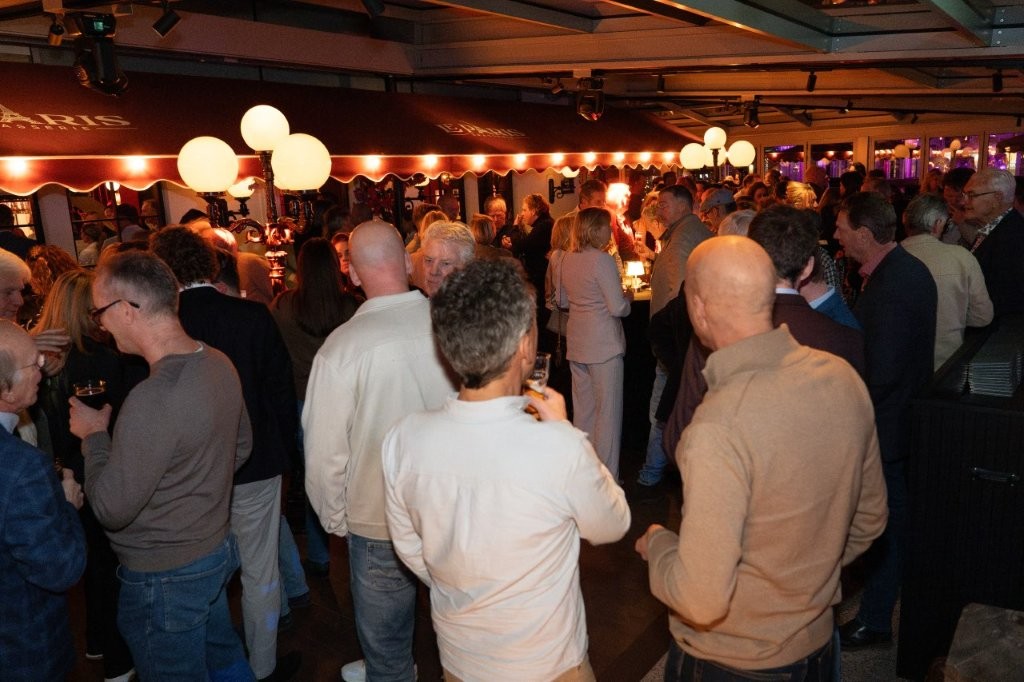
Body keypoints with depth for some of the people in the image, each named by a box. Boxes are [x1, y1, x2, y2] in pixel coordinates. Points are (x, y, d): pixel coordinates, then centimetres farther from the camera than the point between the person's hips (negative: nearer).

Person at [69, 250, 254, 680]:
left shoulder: (152, 401, -32)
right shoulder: (220, 365, -5)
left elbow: (111, 509, -24)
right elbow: (241, 447, 10)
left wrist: (94, 435, -10)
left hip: (163, 577, -8)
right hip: (216, 548, 8)